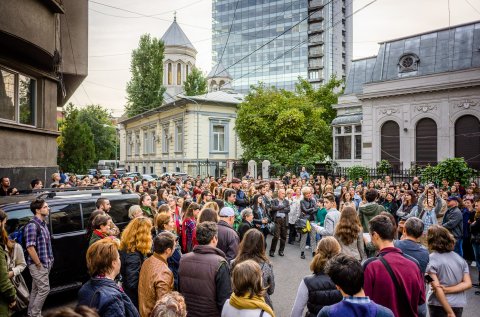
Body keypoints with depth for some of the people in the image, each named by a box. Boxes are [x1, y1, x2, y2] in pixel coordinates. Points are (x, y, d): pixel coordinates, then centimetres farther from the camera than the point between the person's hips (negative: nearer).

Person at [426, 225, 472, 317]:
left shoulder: (430, 259, -16)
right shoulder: (460, 258, 1)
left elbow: (438, 289, -18)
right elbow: (468, 284, -2)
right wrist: (447, 290, -11)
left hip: (439, 305, -5)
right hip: (459, 304, 5)